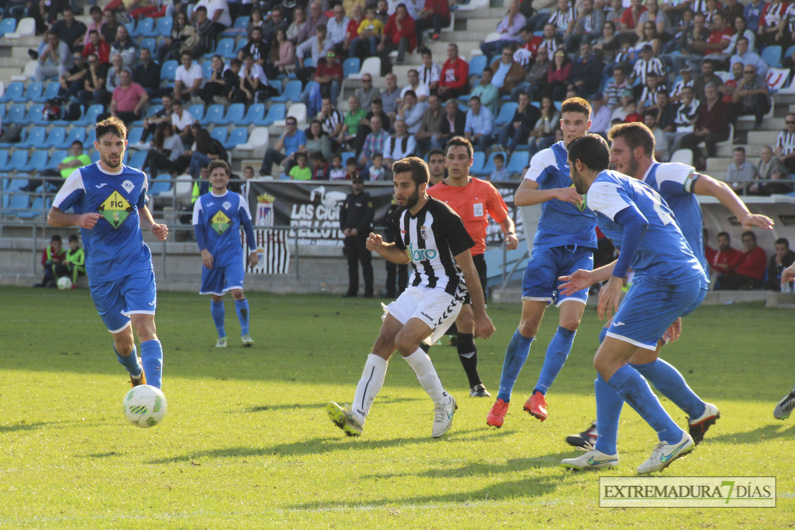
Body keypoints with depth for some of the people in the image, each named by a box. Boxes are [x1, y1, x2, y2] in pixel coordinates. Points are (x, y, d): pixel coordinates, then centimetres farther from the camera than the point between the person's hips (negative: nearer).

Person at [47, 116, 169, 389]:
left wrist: (153, 227, 5)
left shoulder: (138, 179, 7)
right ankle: (136, 373, 42)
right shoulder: (82, 178, -2)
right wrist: (78, 219, -18)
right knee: (122, 338, 8)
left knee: (144, 326, -20)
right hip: (101, 271, 0)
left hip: (137, 264, 0)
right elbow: (53, 217, 2)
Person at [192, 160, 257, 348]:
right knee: (216, 297, 6)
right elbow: (198, 228, 2)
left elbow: (247, 225, 9)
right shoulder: (201, 202, 5)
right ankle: (221, 336, 19)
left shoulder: (238, 200, 4)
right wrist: (204, 251, -12)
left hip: (233, 255, -2)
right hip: (212, 257, 2)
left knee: (237, 292, -17)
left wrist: (253, 251, 8)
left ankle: (245, 333, -11)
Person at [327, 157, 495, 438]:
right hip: (418, 288, 8)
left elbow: (468, 268, -16)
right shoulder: (404, 217, 7)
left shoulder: (443, 217, -19)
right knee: (383, 342, -6)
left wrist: (480, 315, -15)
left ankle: (443, 402, -4)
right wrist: (380, 247, 4)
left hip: (445, 291, -8)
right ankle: (357, 417, -10)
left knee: (405, 341, -24)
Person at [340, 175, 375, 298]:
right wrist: (344, 229, 0)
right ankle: (352, 290, 12)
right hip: (349, 236, 6)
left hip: (362, 235, -6)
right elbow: (342, 214, 17)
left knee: (366, 263, -7)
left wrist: (357, 229, -16)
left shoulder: (367, 198, -2)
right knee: (352, 263, 8)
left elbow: (369, 216, -11)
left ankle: (368, 291, -8)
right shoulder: (349, 198, 17)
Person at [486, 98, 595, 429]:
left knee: (570, 320, -15)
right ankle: (502, 399, 5)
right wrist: (556, 192, -24)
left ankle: (539, 394, -11)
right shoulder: (548, 157, -1)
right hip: (547, 247, -2)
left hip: (581, 251, 2)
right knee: (529, 324, -4)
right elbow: (520, 197, -12)